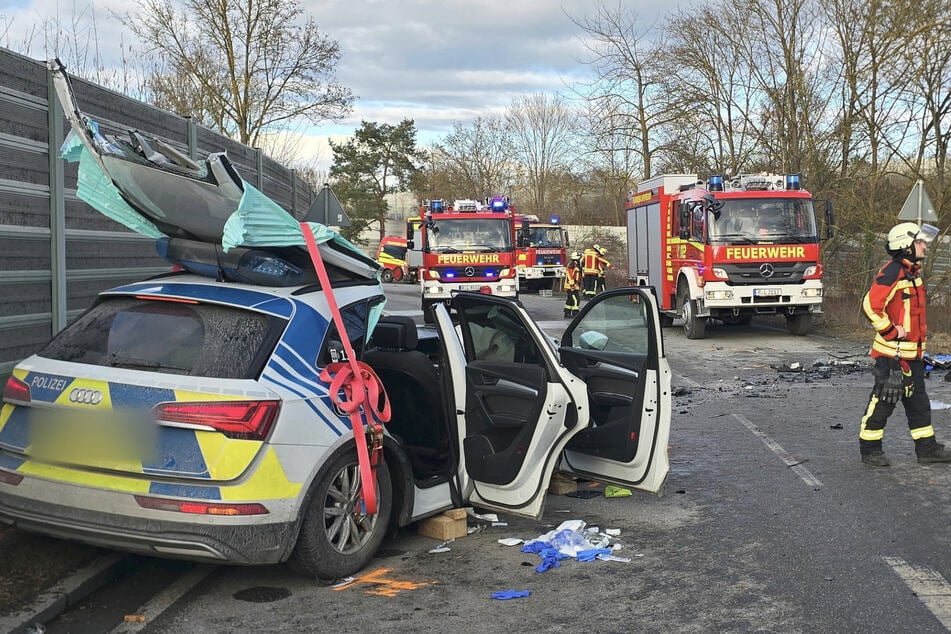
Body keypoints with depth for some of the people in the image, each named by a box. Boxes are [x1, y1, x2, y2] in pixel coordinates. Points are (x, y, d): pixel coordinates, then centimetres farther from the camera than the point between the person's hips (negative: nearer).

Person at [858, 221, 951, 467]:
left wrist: (919, 337, 21)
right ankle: (869, 448, 7)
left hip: (912, 353, 10)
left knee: (918, 400, 15)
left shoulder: (912, 272, 14)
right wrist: (891, 331, -20)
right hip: (892, 353, -10)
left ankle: (927, 448, 24)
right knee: (883, 400, -2)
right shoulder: (892, 272, -18)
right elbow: (871, 304, -27)